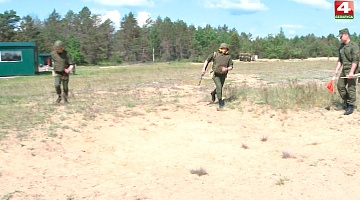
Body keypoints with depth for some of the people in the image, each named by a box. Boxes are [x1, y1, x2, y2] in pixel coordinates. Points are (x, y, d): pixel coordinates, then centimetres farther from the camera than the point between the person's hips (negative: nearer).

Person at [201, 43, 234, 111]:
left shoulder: (228, 57, -4)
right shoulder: (215, 54, -7)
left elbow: (231, 66, -3)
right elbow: (207, 60, 3)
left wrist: (226, 69, -25)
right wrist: (204, 68, -7)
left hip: (223, 75, 4)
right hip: (215, 74, -4)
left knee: (219, 88, 19)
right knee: (219, 87, -22)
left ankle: (213, 93, 56)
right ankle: (221, 104, -18)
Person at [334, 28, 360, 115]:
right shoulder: (341, 47, 11)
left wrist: (351, 72, -24)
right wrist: (336, 70, 8)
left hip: (352, 69, -8)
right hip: (344, 69, 8)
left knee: (351, 88, -5)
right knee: (340, 85, 8)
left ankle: (350, 107, 2)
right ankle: (346, 101, 25)